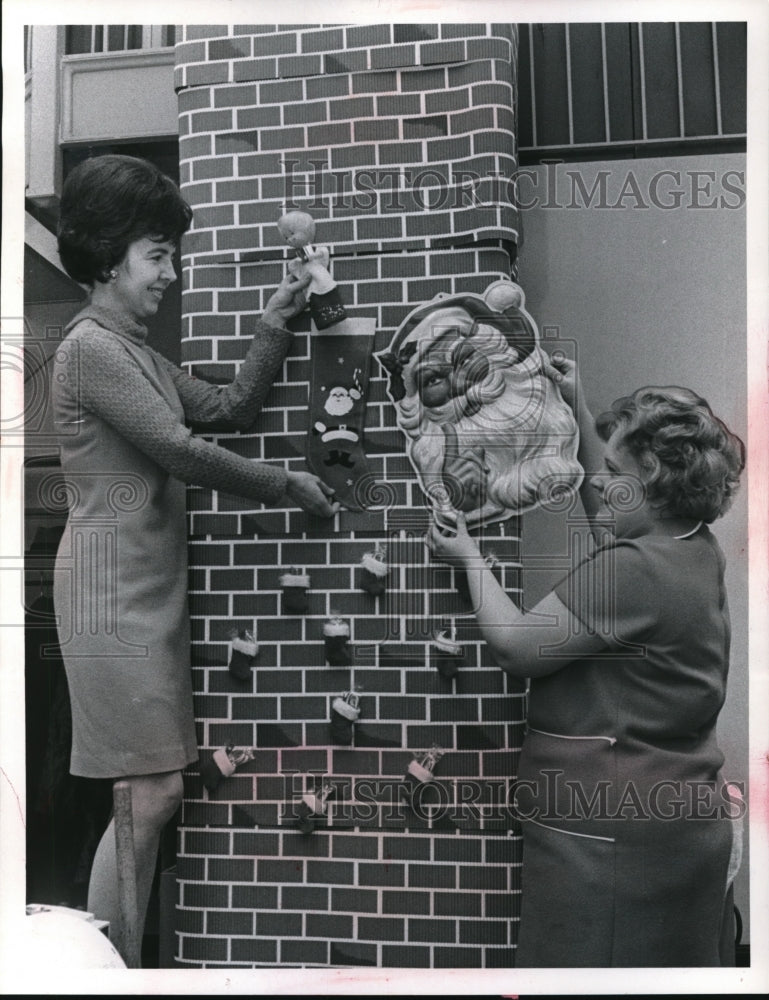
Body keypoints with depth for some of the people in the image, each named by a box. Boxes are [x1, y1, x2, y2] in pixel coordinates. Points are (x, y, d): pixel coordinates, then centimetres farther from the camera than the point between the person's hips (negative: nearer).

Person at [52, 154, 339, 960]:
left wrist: (274, 326, 6)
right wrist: (286, 487, -8)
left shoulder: (138, 353, 20)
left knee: (151, 791, 9)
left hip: (153, 586, 9)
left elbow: (234, 408, 15)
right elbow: (180, 452, -15)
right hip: (113, 588, -9)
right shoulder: (90, 347, -10)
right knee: (153, 792, -8)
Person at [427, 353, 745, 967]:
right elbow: (611, 509, 24)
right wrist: (579, 412, 24)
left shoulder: (634, 571, -24)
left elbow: (516, 647, -18)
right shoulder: (697, 552, 6)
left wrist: (470, 559, -4)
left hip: (610, 834, -10)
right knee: (673, 965, 21)